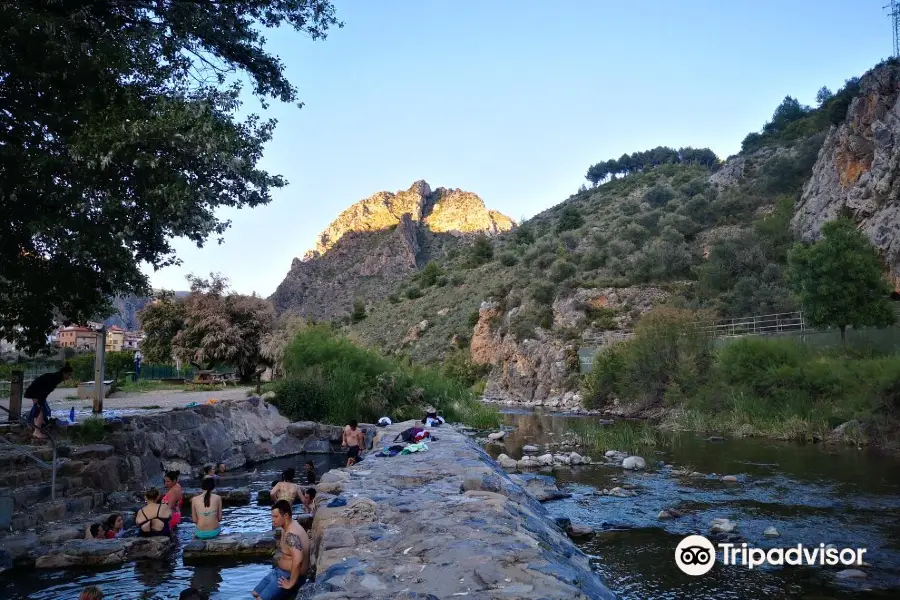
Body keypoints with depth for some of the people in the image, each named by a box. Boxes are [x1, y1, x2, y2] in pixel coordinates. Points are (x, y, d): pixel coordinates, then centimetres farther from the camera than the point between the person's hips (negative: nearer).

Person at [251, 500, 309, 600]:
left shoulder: (291, 534, -29)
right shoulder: (287, 527, 4)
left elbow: (298, 560, -42)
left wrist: (291, 583, -31)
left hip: (290, 576, -10)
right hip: (281, 571, 10)